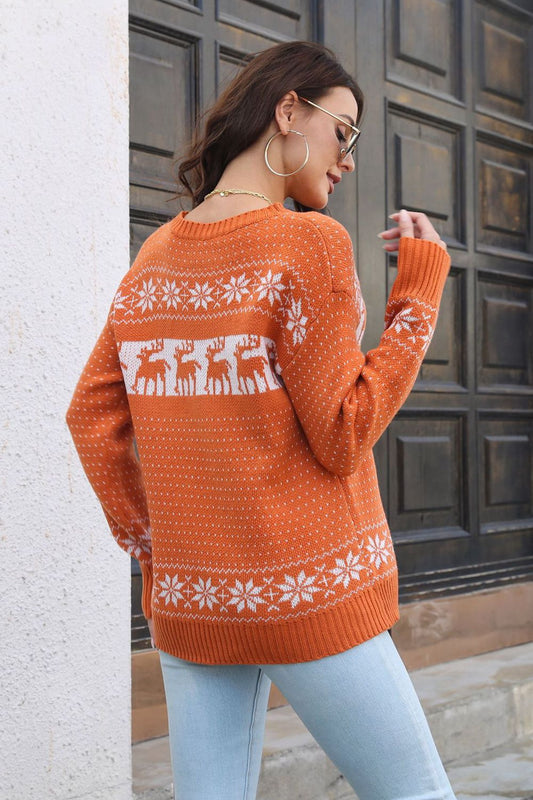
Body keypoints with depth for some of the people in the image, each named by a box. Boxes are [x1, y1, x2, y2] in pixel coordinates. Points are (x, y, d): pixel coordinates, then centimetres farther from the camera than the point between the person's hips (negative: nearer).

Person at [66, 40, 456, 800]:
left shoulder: (157, 255, 7)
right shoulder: (310, 243, -13)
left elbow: (91, 417, 7)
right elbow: (342, 439, -13)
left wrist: (151, 549, 11)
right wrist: (420, 287, -8)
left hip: (188, 598, 6)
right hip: (307, 594, -6)